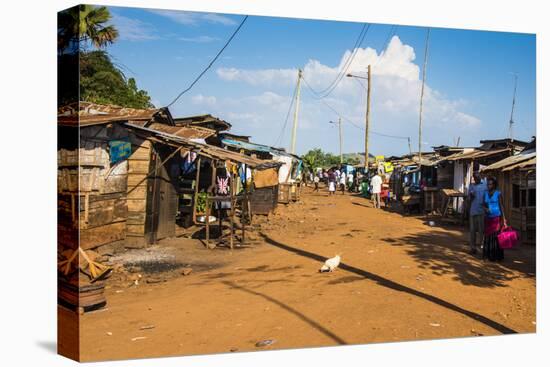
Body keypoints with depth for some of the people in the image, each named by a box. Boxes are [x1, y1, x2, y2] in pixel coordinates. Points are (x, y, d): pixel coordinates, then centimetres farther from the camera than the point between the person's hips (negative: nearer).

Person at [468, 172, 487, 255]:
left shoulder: (485, 185, 5)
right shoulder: (471, 186, 12)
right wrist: (471, 196, -8)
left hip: (482, 211, -3)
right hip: (473, 211, 3)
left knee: (482, 230, -4)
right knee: (473, 230, 5)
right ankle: (473, 248, 12)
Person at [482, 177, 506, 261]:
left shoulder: (498, 194, -3)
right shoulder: (485, 193, 9)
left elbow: (501, 206, -3)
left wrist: (503, 219, -7)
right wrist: (485, 208, -13)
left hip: (497, 217, -4)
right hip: (488, 218, 4)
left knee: (496, 236, -7)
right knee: (488, 237, 4)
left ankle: (496, 256, -3)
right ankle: (488, 254, 10)